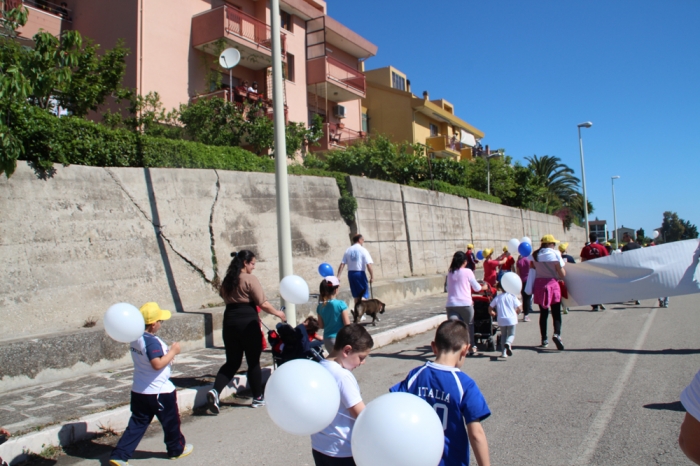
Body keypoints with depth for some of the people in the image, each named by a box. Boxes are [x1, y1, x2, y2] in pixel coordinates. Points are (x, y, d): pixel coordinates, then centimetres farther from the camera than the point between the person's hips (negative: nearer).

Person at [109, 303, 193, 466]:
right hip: (160, 392, -7)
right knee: (170, 421, 14)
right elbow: (158, 364, -35)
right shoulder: (152, 342, -26)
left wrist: (168, 352, 9)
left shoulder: (135, 338, 4)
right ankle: (177, 449, 32)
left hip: (138, 390, 7)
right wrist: (173, 351, -24)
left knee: (137, 423, 13)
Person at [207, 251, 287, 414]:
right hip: (247, 322, -6)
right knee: (253, 362, 7)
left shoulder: (227, 280, 12)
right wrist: (277, 313, 2)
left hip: (229, 321, 6)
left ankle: (215, 391, -8)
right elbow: (263, 303, -12)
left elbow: (225, 298, 17)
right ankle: (258, 398, 18)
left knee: (232, 362, 12)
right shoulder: (250, 279, -10)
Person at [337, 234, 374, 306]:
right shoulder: (363, 250, -7)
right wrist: (372, 276, -9)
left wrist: (338, 276, 1)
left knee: (356, 295, 16)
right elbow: (369, 265, -15)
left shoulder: (348, 250, 6)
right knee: (365, 295, 1)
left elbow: (342, 264, 0)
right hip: (360, 273, -5)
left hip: (351, 273, 5)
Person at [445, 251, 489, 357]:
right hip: (465, 303, -2)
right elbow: (476, 288, 6)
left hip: (451, 304, 2)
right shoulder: (467, 272, -1)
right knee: (469, 325, 21)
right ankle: (471, 347, 35)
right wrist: (484, 287, 29)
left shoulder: (450, 272, 12)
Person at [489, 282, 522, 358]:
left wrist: (494, 314, 24)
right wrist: (516, 313, 16)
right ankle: (508, 343, -22)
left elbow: (490, 308, 5)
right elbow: (519, 308, -5)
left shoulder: (497, 298, 3)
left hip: (501, 320, 2)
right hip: (511, 319, -2)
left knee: (503, 335, 17)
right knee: (511, 334, 12)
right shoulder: (512, 296, -2)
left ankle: (504, 353, 9)